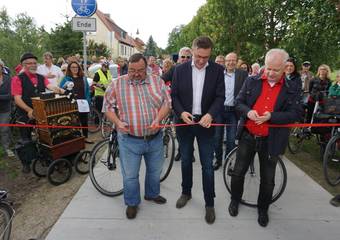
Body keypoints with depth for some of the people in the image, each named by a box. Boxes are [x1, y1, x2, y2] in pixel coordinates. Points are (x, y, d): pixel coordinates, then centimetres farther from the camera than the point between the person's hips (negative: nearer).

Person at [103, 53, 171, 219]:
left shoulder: (157, 81, 1)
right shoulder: (117, 84, -3)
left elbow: (167, 103, -1)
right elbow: (108, 106, -1)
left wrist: (158, 119, -18)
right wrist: (118, 122, -18)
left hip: (155, 138, 3)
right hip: (129, 139, -2)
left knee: (155, 170, 20)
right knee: (130, 175, 10)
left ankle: (152, 194, 47)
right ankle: (132, 203, 34)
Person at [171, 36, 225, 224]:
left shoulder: (217, 70, -3)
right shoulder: (180, 69, 0)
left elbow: (220, 96, -6)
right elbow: (174, 95, 1)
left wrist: (210, 114, -23)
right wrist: (181, 112, -17)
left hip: (205, 123, -1)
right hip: (184, 122, 2)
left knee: (207, 165, 4)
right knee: (186, 161, 16)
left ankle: (209, 203, 21)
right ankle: (186, 192, 37)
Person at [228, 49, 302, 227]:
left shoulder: (292, 88, -3)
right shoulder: (251, 81, -1)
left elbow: (296, 113, -7)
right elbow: (238, 102, 2)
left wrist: (271, 116, -23)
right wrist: (247, 112, -20)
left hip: (271, 141, 0)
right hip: (248, 136, 1)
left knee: (268, 179, 14)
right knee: (238, 172, 13)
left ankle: (263, 209, 38)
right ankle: (235, 200, 38)